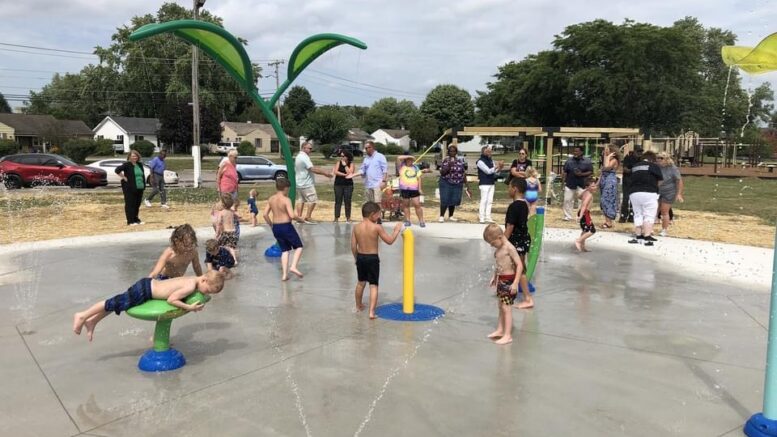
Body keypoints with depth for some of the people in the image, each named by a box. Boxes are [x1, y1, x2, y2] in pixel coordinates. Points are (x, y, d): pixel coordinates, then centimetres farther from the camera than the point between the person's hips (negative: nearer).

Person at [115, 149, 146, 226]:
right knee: (130, 205, -2)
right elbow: (117, 170, -16)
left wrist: (144, 185, 14)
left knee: (137, 205, 12)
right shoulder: (127, 164, -7)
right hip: (130, 188, -7)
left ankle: (136, 219, 23)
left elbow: (142, 175, 23)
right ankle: (130, 221, 2)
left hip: (139, 188, 7)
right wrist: (124, 177, -13)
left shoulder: (140, 165, 14)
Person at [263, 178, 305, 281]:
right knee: (299, 247, 10)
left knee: (285, 250, 16)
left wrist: (271, 225, 16)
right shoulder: (286, 200, -14)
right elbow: (292, 215, -23)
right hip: (286, 226, -6)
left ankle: (284, 274, 10)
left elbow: (265, 214, 4)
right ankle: (293, 267, -7)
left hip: (275, 228, 6)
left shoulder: (271, 199, 4)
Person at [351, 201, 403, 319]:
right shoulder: (377, 227, -15)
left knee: (361, 282, 23)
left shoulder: (356, 227, -2)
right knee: (373, 285, 1)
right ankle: (372, 312, -9)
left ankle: (358, 306, 40)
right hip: (372, 258, -5)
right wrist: (397, 230, 5)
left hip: (360, 257, 5)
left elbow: (353, 246, 2)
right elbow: (389, 241, -9)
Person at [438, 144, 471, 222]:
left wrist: (467, 185, 8)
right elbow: (442, 172, -8)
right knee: (445, 200, -8)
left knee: (454, 200, 4)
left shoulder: (460, 160, 6)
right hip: (446, 182, -3)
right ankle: (441, 216, 3)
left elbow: (464, 173, 9)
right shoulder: (445, 160, -3)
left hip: (457, 183, 3)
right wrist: (449, 166, -23)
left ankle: (451, 216, 19)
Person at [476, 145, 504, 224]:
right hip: (484, 184, -7)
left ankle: (487, 217, 11)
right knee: (484, 200, -7)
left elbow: (494, 171, 13)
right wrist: (497, 166, -24)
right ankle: (481, 218, -3)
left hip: (491, 183, 7)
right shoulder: (480, 161, -9)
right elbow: (488, 171, -16)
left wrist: (499, 167, -5)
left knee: (489, 201, 7)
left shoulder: (491, 160, 14)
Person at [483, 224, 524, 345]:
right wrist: (494, 277, 19)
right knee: (500, 306, 17)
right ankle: (500, 330, 29)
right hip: (500, 280, 9)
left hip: (508, 281, -9)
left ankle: (508, 335, -1)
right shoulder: (498, 248, 6)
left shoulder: (509, 248, -19)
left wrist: (515, 283, -23)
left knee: (506, 308, -6)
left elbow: (519, 265, -20)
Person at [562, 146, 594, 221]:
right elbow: (565, 172, 7)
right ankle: (567, 216, 11)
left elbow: (591, 172, 0)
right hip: (569, 185, 2)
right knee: (567, 200, 1)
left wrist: (582, 174, -15)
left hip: (582, 186, -2)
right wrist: (564, 181, 1)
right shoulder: (569, 161, 6)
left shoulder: (587, 161, 1)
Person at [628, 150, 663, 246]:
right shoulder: (654, 166, 3)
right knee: (649, 216, 0)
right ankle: (647, 238, -7)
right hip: (649, 193, -4)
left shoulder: (635, 166, 17)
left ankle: (638, 236, 15)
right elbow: (660, 181, 7)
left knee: (637, 215, 13)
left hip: (634, 193, 5)